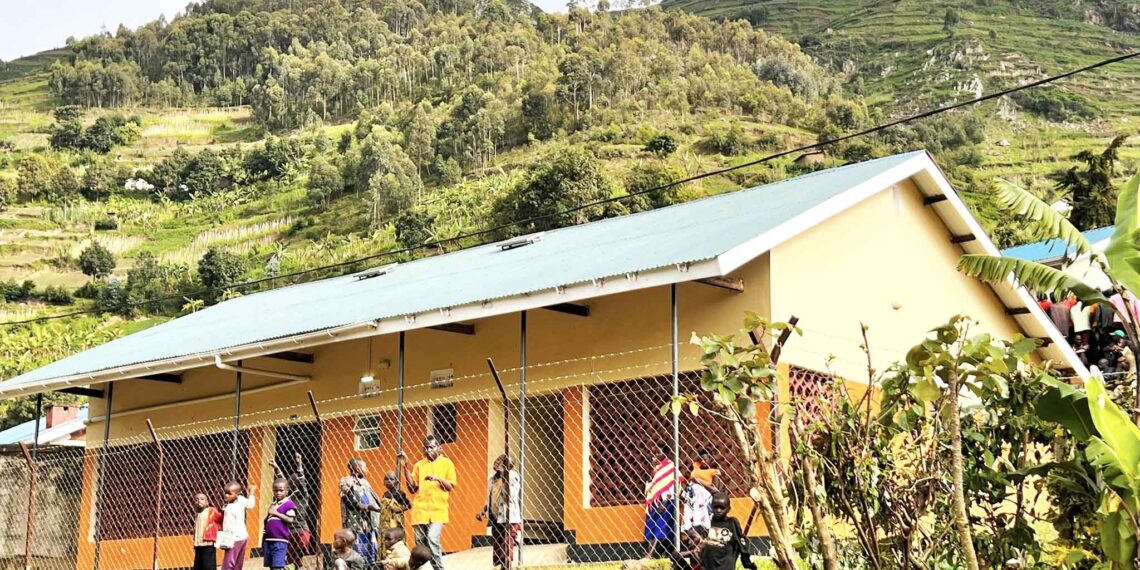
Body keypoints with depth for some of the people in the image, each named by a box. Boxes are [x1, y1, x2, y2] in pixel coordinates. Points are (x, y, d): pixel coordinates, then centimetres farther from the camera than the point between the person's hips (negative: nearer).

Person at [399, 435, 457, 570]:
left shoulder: (446, 463, 6)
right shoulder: (419, 465, 14)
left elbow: (451, 487, 2)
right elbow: (412, 488, 9)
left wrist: (438, 479, -16)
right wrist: (406, 467, 3)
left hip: (437, 510, -3)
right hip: (420, 510, 3)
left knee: (433, 539, -21)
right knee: (420, 544, 2)